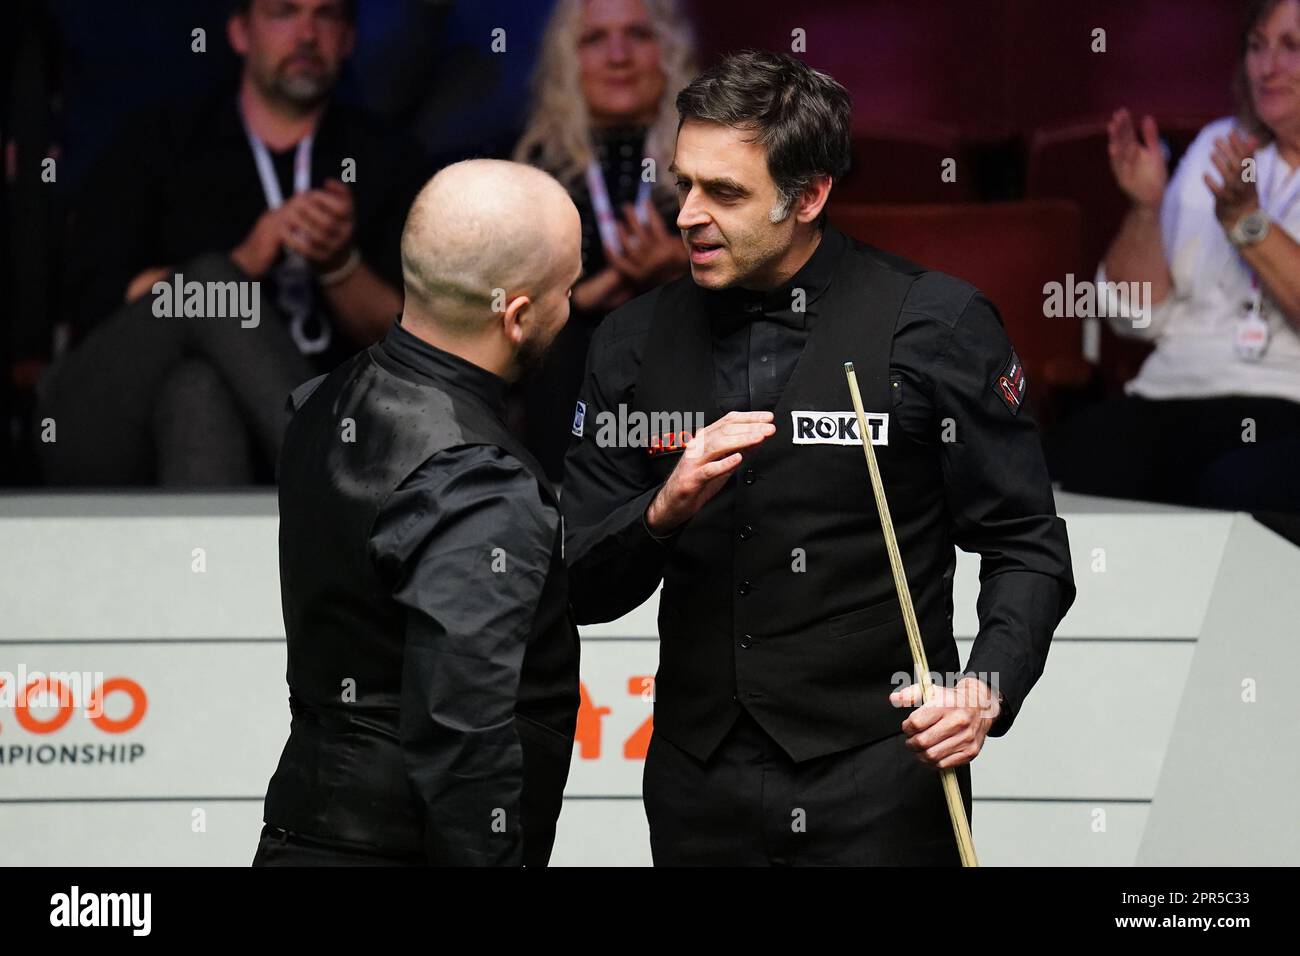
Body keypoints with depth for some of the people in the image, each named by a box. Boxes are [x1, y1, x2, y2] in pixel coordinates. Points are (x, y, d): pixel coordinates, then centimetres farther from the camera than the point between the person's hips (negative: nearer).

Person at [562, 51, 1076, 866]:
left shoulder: (937, 324, -7)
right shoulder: (635, 342, 4)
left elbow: (1027, 547, -3)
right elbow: (584, 591, 5)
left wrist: (989, 690, -20)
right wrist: (664, 509, -15)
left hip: (877, 790, -4)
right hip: (700, 790, 4)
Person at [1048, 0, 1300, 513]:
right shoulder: (1219, 147, 20)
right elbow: (1138, 316, 16)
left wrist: (1247, 222, -16)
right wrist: (1146, 206, 1)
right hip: (1175, 391, 4)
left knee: (1234, 491, -38)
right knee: (1067, 467, -28)